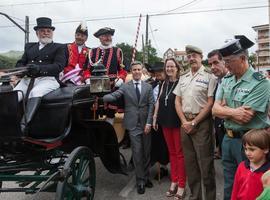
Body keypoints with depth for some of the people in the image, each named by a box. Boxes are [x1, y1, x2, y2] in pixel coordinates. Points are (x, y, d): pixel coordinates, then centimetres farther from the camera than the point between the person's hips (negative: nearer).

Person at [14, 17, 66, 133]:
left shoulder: (59, 47, 15)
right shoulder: (29, 46, 29)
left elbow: (59, 66, -1)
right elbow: (20, 63, 21)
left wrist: (39, 68, -18)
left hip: (48, 79, -4)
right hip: (27, 79, 5)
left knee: (35, 92, -36)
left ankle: (24, 126, -44)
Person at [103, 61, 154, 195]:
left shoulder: (148, 87, 7)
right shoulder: (125, 86, 2)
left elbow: (151, 105, 2)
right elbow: (113, 96, -13)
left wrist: (149, 123, -8)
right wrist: (100, 98, -33)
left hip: (146, 123, 2)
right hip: (133, 124, -2)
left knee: (146, 152, 10)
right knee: (137, 153, 0)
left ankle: (146, 177, 25)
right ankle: (140, 181, 10)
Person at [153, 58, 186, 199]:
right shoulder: (164, 83, 11)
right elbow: (158, 101, 14)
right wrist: (155, 117, 12)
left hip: (178, 122, -6)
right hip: (166, 122, 6)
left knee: (180, 153, 2)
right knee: (171, 152, 14)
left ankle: (181, 185, 12)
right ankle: (174, 181, 25)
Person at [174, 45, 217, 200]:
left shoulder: (209, 76, -5)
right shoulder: (183, 77, 12)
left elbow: (210, 103, -11)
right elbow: (177, 101, 11)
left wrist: (194, 122, -12)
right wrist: (184, 122, -2)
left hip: (202, 123, -5)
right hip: (185, 123, 6)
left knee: (205, 162, -1)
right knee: (190, 161, 13)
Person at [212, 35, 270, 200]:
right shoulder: (226, 81, 5)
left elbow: (245, 117, -22)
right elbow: (215, 110, 0)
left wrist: (225, 109, -9)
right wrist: (233, 112, -17)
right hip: (228, 139, 6)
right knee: (229, 186, 19)